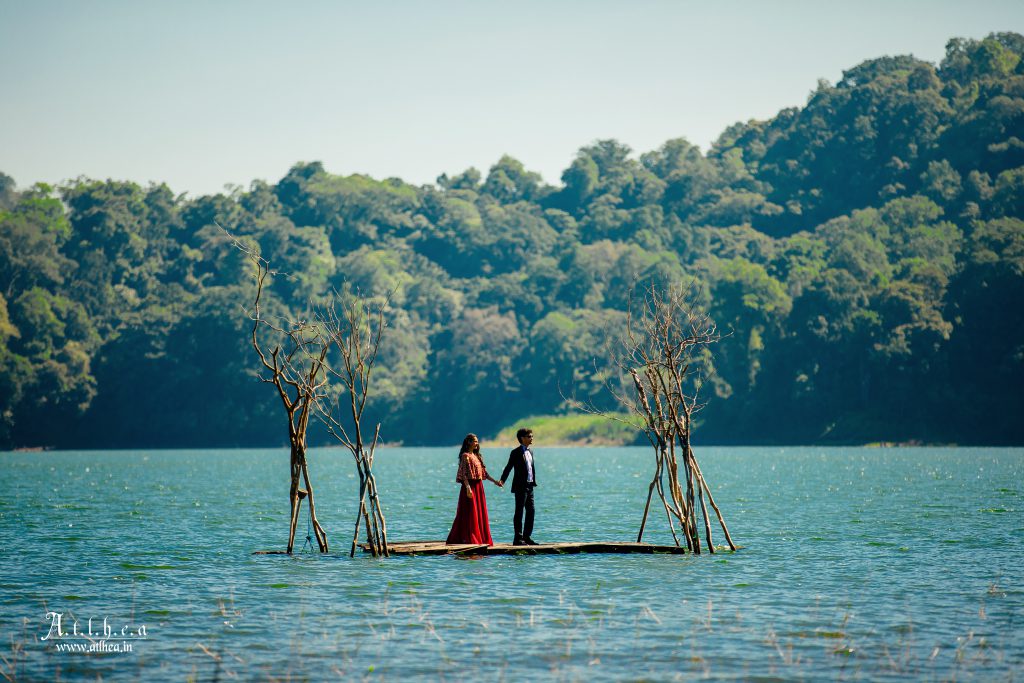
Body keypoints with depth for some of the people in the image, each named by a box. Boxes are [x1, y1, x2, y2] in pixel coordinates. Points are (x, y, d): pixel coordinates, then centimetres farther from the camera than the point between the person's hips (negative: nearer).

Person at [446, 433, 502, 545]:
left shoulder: (477, 456, 16)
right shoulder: (465, 456, -8)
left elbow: (483, 472, 18)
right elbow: (463, 474, -15)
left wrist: (494, 481, 12)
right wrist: (468, 487, -23)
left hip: (479, 486, 8)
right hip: (470, 486, -8)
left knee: (480, 513, 9)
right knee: (470, 512, -7)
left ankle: (479, 538, 14)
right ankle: (468, 538, -5)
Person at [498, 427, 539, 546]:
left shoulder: (530, 452, 16)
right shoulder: (516, 452, -8)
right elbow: (509, 467, -13)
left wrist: (534, 482, 14)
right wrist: (502, 480, -24)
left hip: (530, 486, 8)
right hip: (520, 487, -8)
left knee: (530, 511, 9)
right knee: (519, 512, -4)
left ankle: (527, 537, 16)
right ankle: (518, 538, -2)